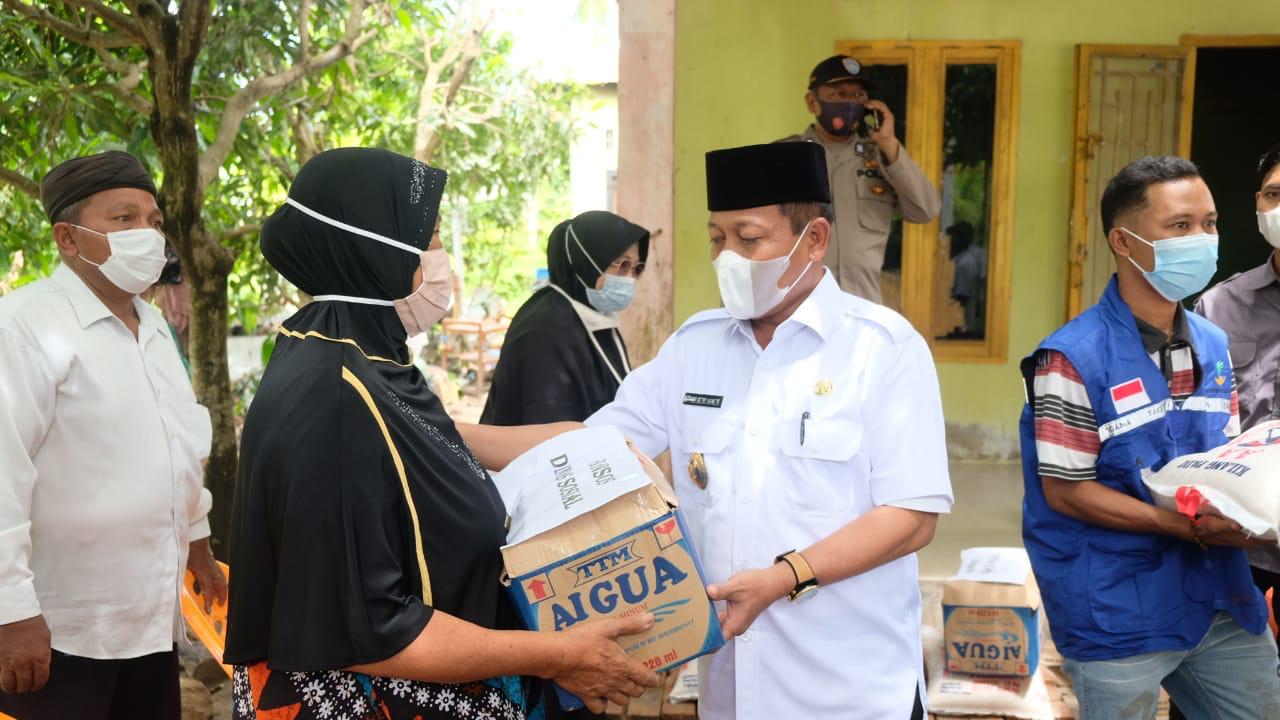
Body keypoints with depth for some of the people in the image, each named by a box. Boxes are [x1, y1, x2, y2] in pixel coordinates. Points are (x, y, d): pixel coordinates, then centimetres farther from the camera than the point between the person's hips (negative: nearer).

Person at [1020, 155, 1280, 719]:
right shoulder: (1075, 359, -17)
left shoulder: (1215, 346, 5)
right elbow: (1065, 490, -17)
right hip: (1118, 613, -6)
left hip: (1221, 600, 6)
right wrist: (1189, 526, -23)